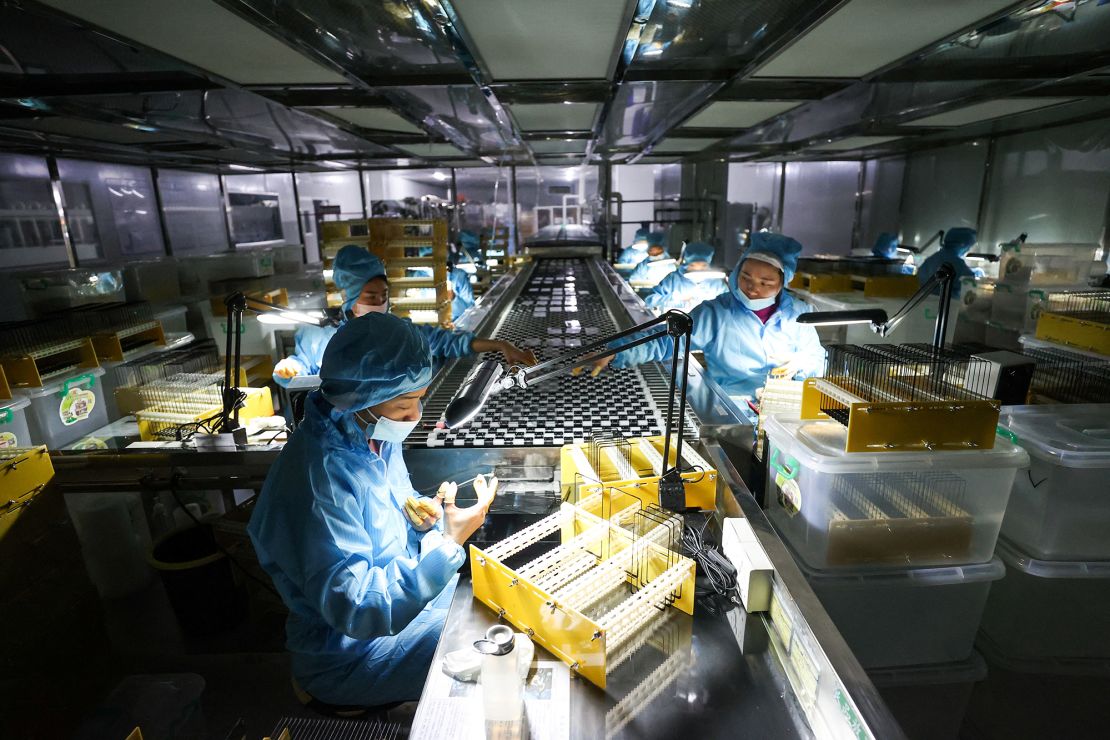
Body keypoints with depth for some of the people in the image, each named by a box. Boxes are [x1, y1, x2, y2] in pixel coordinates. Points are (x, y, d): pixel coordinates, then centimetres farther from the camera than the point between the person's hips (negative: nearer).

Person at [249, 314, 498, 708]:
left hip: (399, 584, 8)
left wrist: (418, 515, -13)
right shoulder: (317, 481, -34)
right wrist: (449, 543, -35)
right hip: (348, 653, -7)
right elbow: (357, 610, -32)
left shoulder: (373, 433, -9)